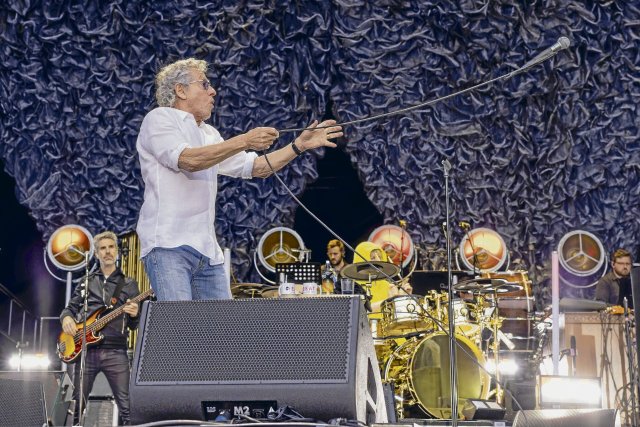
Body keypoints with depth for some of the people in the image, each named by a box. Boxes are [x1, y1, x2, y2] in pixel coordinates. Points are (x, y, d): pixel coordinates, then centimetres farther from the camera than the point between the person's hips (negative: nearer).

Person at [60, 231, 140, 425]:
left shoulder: (129, 284, 12)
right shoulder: (86, 282, 17)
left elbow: (135, 325, 11)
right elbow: (69, 308, 19)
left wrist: (134, 315, -13)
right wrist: (66, 318, -5)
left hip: (116, 352, -2)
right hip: (85, 349, 2)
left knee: (126, 405, -10)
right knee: (77, 404, 2)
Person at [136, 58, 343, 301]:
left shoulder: (209, 134, 24)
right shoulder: (159, 119, 2)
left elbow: (256, 168, 23)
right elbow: (187, 159, -17)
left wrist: (300, 145, 13)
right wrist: (244, 141, -19)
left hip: (207, 252, 8)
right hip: (168, 246, -8)